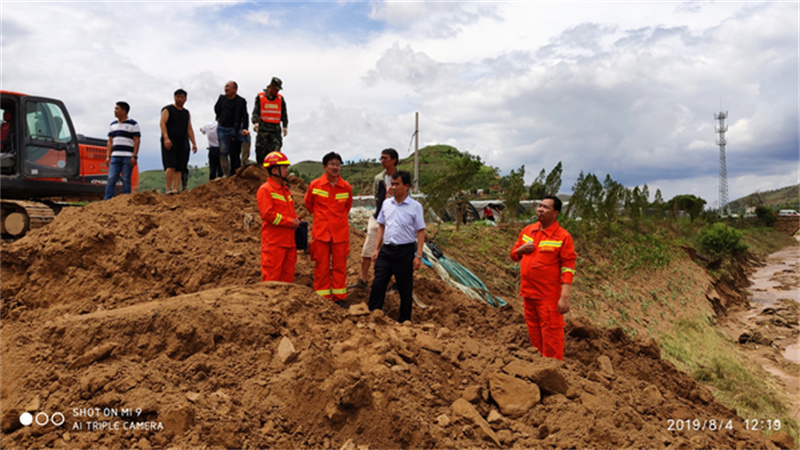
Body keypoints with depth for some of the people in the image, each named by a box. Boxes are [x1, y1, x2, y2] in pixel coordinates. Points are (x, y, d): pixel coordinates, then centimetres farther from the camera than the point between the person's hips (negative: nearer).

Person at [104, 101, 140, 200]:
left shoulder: (133, 124, 2)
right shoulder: (112, 125, 18)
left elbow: (137, 141, -4)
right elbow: (110, 142, 19)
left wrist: (134, 157, -12)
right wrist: (108, 156, 9)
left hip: (128, 157, -4)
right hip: (115, 156, 5)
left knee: (126, 180, -2)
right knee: (111, 179, -3)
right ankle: (107, 200, -4)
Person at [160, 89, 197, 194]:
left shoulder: (187, 113, 21)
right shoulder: (167, 110, 5)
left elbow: (189, 129, 20)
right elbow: (163, 123, -7)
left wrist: (194, 143, 9)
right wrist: (166, 138, -22)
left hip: (183, 144, 5)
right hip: (169, 143, -5)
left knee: (179, 169, -2)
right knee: (171, 166, -16)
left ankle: (175, 189, -4)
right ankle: (168, 188, -11)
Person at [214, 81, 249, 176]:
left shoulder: (241, 101, -7)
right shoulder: (222, 98, 8)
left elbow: (244, 116, -16)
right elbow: (216, 108, 28)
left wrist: (244, 128, -28)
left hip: (235, 130, -4)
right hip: (222, 129, 4)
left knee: (234, 153, -4)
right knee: (223, 151, -3)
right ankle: (226, 174, 1)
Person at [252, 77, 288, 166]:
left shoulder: (280, 98, 11)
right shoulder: (260, 97, 5)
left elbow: (284, 113, 12)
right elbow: (256, 111, 2)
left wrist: (285, 126, 4)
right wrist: (255, 122, -14)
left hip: (276, 128, 1)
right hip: (263, 128, -1)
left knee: (275, 148, -8)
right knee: (261, 149, -1)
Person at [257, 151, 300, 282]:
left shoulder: (285, 189, 19)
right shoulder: (265, 190, -8)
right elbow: (267, 214, -17)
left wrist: (296, 219, 6)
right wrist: (290, 222, -14)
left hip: (289, 241, 8)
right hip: (274, 242, -8)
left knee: (288, 275, 10)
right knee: (272, 277, -5)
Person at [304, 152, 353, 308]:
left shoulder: (346, 187, 1)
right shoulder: (315, 185, -2)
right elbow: (308, 203, 15)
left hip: (340, 232, 1)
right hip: (321, 231, -1)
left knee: (339, 266, 6)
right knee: (321, 266, 4)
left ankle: (339, 297, 17)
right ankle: (322, 298, 13)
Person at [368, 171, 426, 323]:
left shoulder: (415, 206, -6)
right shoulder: (386, 203, 7)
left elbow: (420, 232, -6)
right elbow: (381, 226, 14)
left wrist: (418, 255, -10)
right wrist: (376, 248, 8)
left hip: (405, 251, -4)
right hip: (386, 249, 4)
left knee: (405, 288, 7)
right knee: (378, 283, 0)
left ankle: (404, 320, 21)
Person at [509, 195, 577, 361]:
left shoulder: (563, 237, -9)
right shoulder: (527, 231, 9)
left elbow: (568, 268, -13)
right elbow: (513, 255, 19)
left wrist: (565, 297, -19)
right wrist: (521, 249, -5)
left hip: (549, 297, -6)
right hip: (528, 293, 6)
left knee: (551, 336, -1)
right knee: (534, 334, 17)